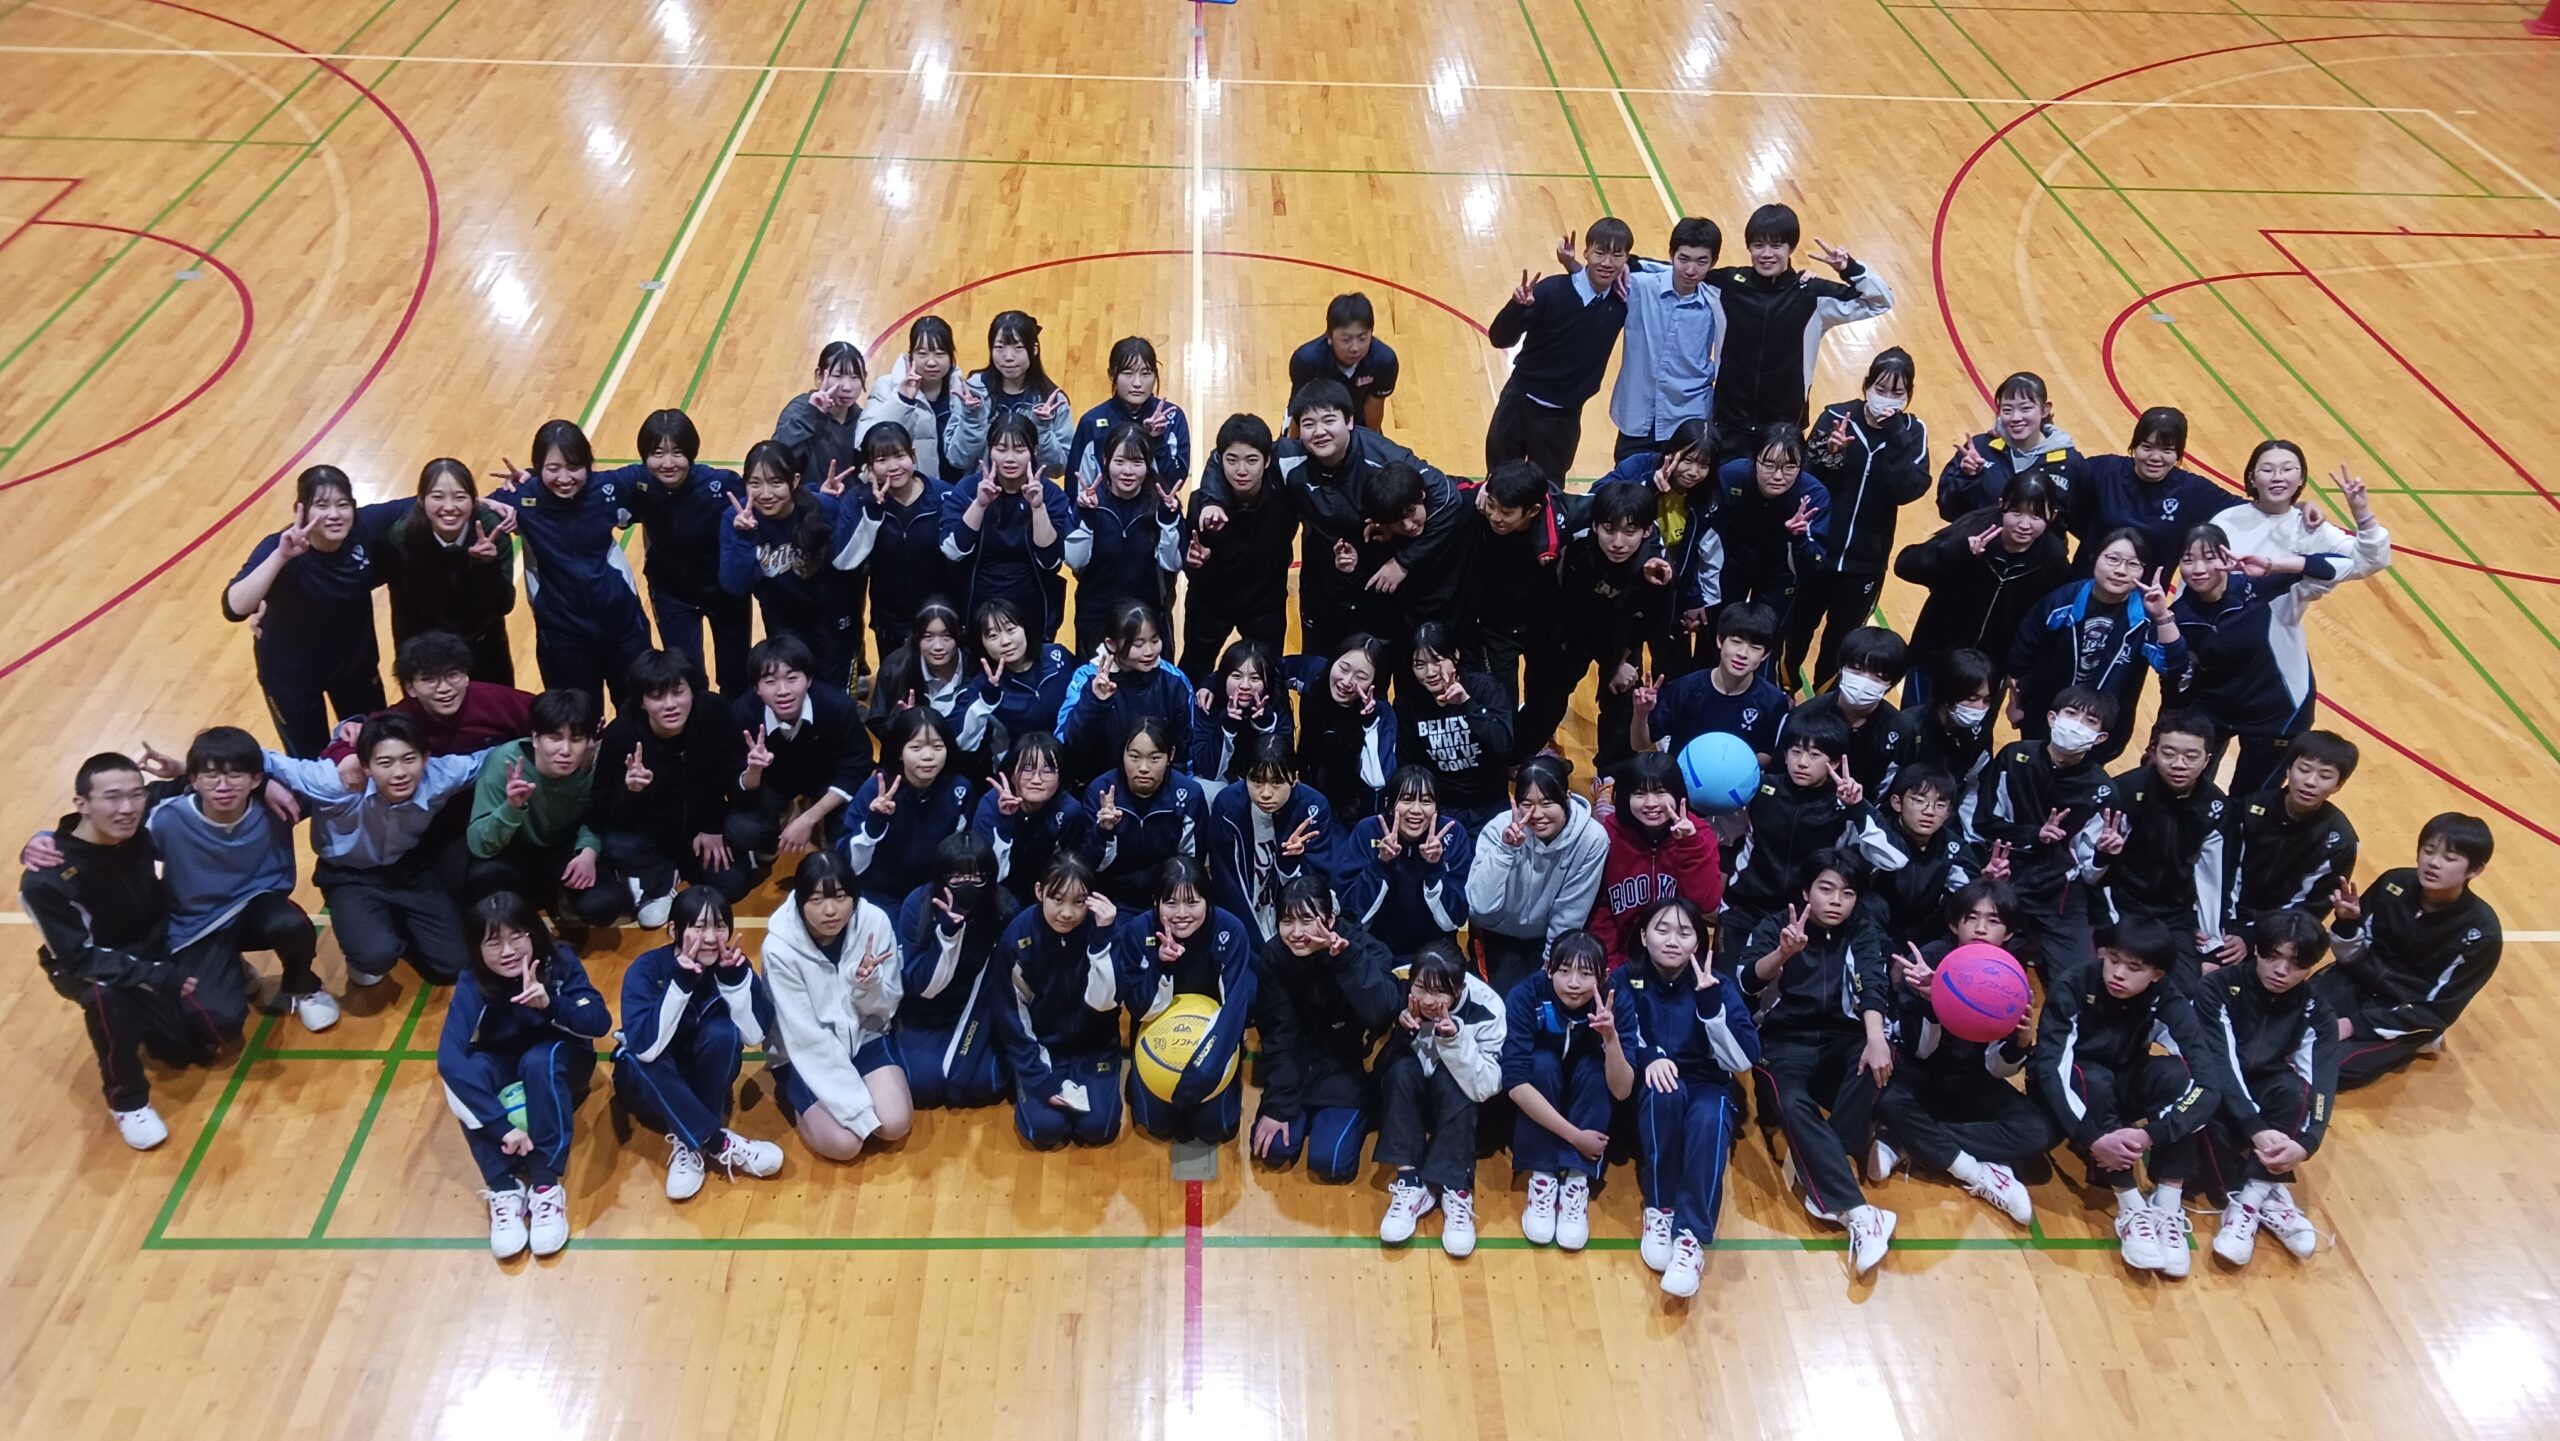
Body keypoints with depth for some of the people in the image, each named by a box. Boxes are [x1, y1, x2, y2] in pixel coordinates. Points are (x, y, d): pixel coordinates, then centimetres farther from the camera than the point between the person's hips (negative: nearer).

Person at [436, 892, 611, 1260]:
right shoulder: (473, 986, -24)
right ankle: (504, 1188, -28)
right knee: (464, 1072, -31)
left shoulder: (560, 963, -22)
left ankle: (547, 1185, -30)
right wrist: (500, 1125, -46)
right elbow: (448, 1059, -37)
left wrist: (550, 1003, -47)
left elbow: (600, 1023, -26)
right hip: (504, 1070, 1)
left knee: (540, 1060, -35)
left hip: (559, 1065, -1)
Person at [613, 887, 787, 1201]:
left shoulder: (732, 963, -15)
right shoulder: (646, 969, -22)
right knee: (636, 1062, -35)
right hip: (654, 1084, -2)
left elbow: (755, 1035, -24)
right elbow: (646, 1047, -35)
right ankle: (718, 1144, -27)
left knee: (722, 1032, -29)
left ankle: (690, 1144, -18)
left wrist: (735, 978, -34)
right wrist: (681, 983, -42)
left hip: (707, 1083, 2)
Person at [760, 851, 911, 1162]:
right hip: (806, 1053, -2)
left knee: (895, 1123, -18)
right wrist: (858, 1105, -25)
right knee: (843, 1143, -18)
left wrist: (868, 984, -31)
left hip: (863, 1036, 2)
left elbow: (885, 1008, -7)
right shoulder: (780, 947, -24)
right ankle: (794, 1094, 11)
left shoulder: (875, 922, -17)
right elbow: (807, 1036, -22)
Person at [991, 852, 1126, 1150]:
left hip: (1092, 1046, 0)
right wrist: (1040, 1079, -14)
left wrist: (1103, 936, -35)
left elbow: (1105, 1001, -25)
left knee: (1097, 1127, -16)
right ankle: (1027, 1090, 15)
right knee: (1046, 1128, -17)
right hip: (1039, 1046, 0)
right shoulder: (1018, 934, -16)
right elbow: (1011, 1017, -8)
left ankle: (1082, 1089, 16)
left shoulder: (1104, 925, -17)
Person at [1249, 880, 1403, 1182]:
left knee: (1330, 1162, -17)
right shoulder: (1274, 955, -14)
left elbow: (1383, 1012, -40)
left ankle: (1359, 1110, 14)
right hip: (1297, 1062, 3)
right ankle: (1307, 1113, 19)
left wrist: (1346, 958, -49)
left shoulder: (1364, 948, -23)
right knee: (1272, 1150, -12)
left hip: (1347, 1061, -3)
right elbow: (1278, 1035, -11)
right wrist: (1278, 1105, -16)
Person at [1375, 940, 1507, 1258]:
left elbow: (1486, 1087, -29)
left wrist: (1453, 1039, -40)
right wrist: (1400, 1030, -35)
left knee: (1450, 1082, -33)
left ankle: (1455, 1192, -32)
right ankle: (1410, 1181, -30)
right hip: (1406, 1094, 2)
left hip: (1454, 1097, -1)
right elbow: (1382, 1064, -17)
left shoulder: (1485, 1007, -25)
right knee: (1402, 1069, -30)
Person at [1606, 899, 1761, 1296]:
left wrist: (1710, 1002, -30)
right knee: (1664, 1090, -35)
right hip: (1653, 1101, 0)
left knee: (1708, 1116, -35)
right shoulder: (1625, 982, -12)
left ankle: (1691, 1236, -32)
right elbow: (1621, 1089, -18)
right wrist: (1611, 1038, -40)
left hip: (1709, 1090, 0)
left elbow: (1744, 1062, -20)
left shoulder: (1719, 983, -9)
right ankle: (1658, 1212, -21)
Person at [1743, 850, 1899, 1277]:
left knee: (1878, 1059, -32)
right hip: (1785, 1041, -2)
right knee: (1792, 1103, -33)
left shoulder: (1862, 931, 4)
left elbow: (1872, 985, -14)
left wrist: (1876, 1038, -35)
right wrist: (1783, 953, -42)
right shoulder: (1775, 926, -2)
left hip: (1841, 1038, 2)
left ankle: (1820, 1176, -28)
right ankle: (1856, 1212, -40)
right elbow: (1748, 981, -20)